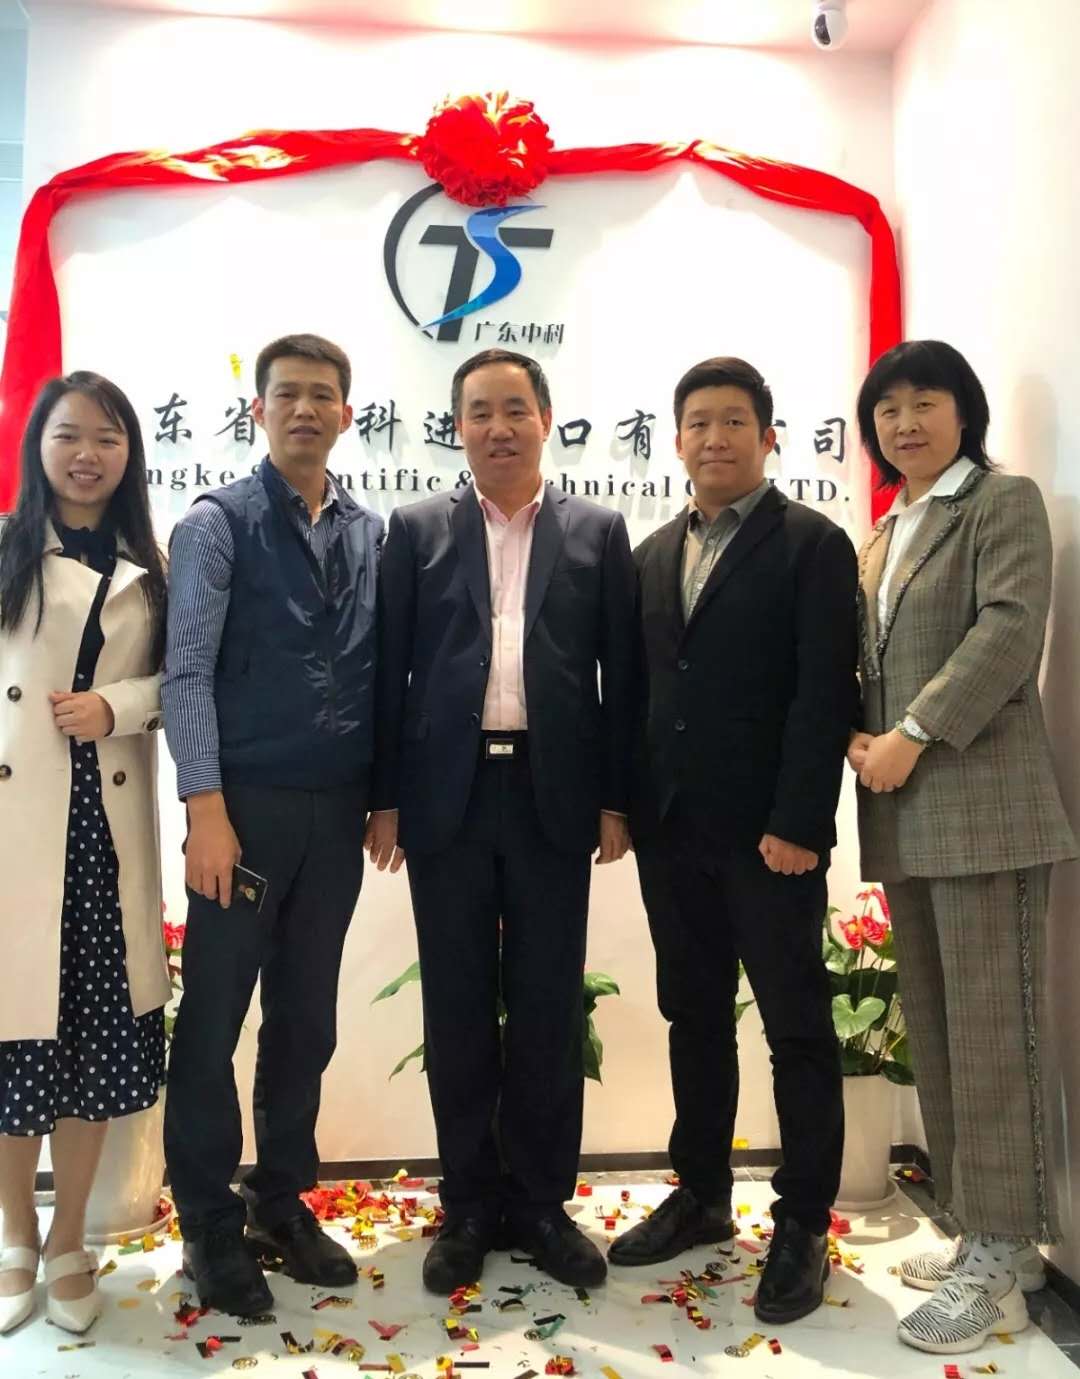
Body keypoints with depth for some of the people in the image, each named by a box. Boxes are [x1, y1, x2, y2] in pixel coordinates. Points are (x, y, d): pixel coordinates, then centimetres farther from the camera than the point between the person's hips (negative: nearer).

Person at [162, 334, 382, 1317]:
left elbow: (380, 673, 10)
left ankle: (282, 1202, 30)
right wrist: (207, 811, -15)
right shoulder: (218, 523, -2)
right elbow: (186, 673, -9)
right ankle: (211, 1226, 22)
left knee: (307, 1019, 13)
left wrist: (386, 794, 5)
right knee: (213, 1021, 5)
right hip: (246, 806, -4)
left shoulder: (374, 535, 9)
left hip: (337, 812, 4)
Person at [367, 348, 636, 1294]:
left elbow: (620, 674, 5)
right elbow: (391, 669, 4)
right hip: (449, 792, 0)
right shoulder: (417, 530, 7)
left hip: (554, 794, 0)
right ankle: (470, 1204, 25)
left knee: (549, 1008, 8)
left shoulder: (598, 531, 8)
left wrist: (615, 799, 0)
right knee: (458, 1007, 9)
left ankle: (541, 1200, 24)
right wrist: (384, 798, -1)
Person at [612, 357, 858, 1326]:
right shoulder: (653, 555, 15)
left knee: (799, 1030, 5)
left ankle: (803, 1227, 19)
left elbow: (824, 692, -12)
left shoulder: (813, 544, -4)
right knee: (695, 1021, 15)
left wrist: (797, 823, -18)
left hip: (767, 829, -6)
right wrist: (625, 803, 7)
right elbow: (644, 686, 14)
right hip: (672, 829, 6)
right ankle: (702, 1196, 30)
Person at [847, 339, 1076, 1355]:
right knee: (932, 1030, 11)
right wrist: (857, 738, 0)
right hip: (901, 815, 7)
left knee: (989, 1029, -4)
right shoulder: (881, 536, 21)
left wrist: (913, 734, -18)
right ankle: (974, 1226, 23)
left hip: (979, 802, -7)